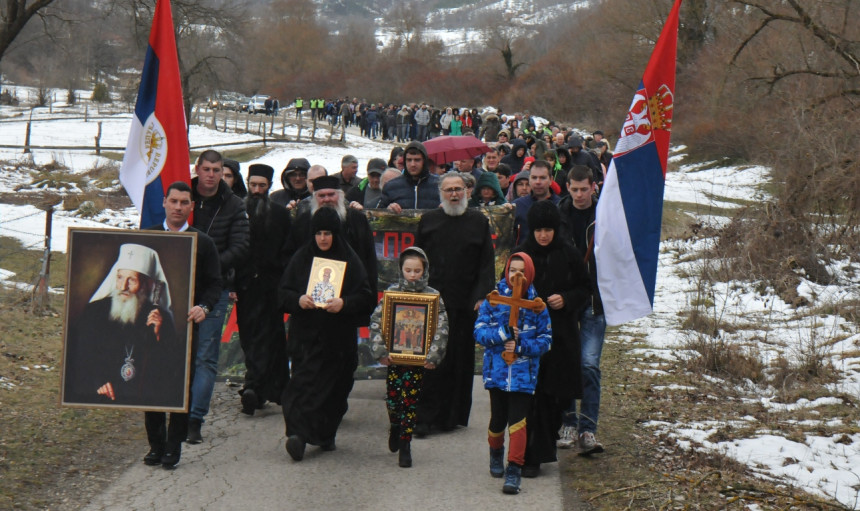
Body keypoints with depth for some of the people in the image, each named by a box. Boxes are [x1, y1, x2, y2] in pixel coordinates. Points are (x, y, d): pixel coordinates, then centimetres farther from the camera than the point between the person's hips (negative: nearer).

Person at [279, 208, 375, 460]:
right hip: (307, 334, 0)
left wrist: (344, 303, -18)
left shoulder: (350, 260, 4)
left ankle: (326, 434, 14)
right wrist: (298, 300, -15)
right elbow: (283, 292, 6)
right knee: (306, 382, -12)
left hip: (339, 337, 0)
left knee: (334, 387, 1)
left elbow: (366, 297, 0)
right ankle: (299, 432, -19)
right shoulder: (301, 258, 7)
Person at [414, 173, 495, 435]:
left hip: (465, 304, 0)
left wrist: (482, 296, -7)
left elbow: (487, 263, 4)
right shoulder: (428, 221, 9)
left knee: (460, 360, 4)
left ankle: (453, 416, 12)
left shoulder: (478, 222, 7)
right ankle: (425, 417, -1)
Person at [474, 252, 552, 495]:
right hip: (497, 372, 1)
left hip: (523, 373, -1)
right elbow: (479, 332, -1)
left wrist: (521, 346, -14)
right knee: (497, 419, 10)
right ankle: (496, 451, 40)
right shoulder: (493, 300, 1)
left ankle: (514, 469, -3)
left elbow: (545, 339, 2)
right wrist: (501, 334, -19)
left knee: (517, 421, -9)